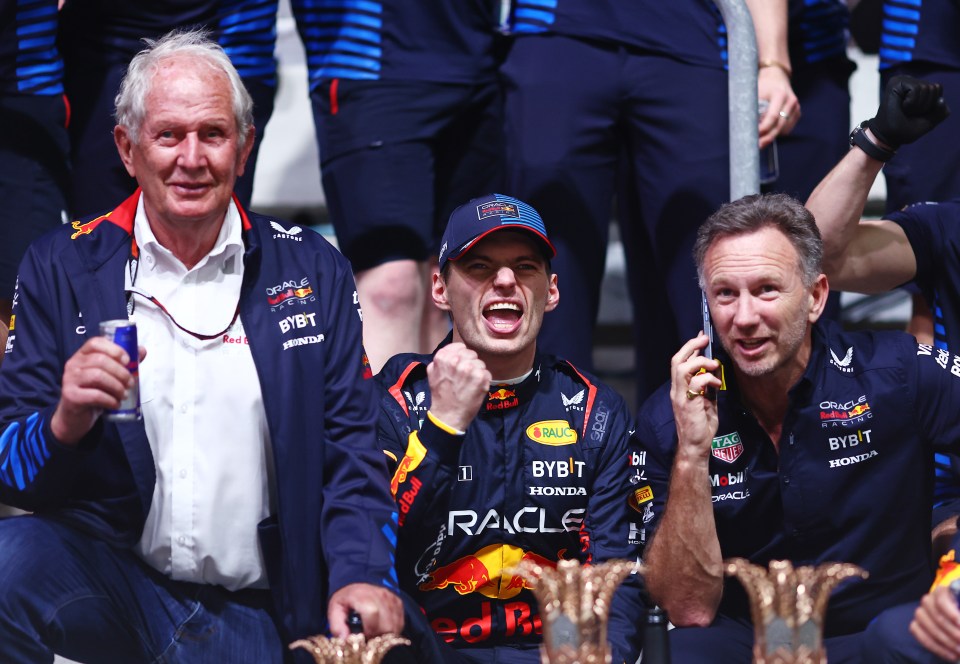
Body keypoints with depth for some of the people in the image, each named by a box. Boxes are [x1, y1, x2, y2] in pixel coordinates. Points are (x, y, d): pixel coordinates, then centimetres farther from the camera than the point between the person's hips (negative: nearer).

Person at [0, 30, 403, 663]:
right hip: (110, 580, -1)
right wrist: (65, 423, -21)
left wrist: (362, 576, -11)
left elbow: (350, 448, 6)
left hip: (254, 611, 2)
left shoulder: (313, 271, 8)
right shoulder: (62, 267, 5)